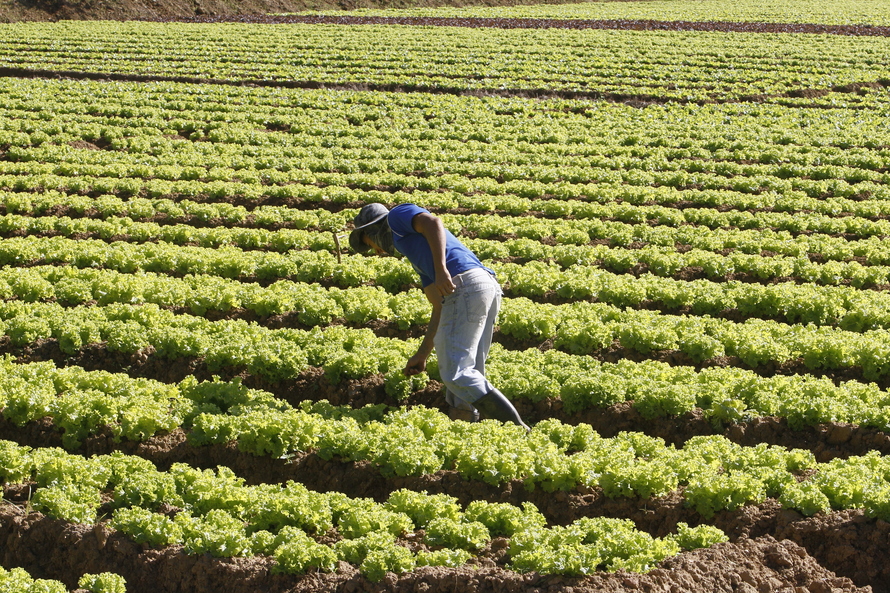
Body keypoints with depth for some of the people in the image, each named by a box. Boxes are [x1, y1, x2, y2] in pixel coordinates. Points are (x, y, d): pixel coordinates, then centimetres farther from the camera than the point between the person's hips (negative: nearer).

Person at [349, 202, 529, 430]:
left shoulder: (398, 215, 14)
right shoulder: (420, 259, 36)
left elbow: (434, 222, -8)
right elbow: (440, 309, 31)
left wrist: (441, 270, -20)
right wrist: (422, 354, 33)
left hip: (465, 286, -10)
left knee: (456, 373, -12)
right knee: (468, 374, 10)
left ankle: (517, 430, -17)